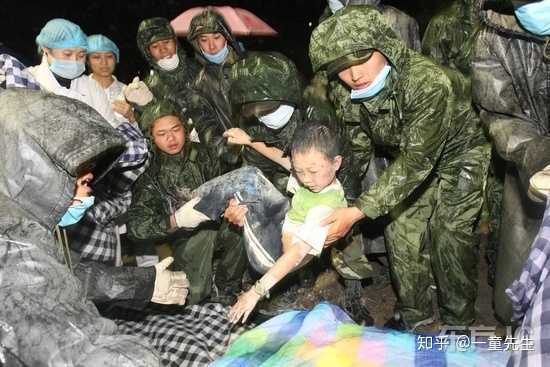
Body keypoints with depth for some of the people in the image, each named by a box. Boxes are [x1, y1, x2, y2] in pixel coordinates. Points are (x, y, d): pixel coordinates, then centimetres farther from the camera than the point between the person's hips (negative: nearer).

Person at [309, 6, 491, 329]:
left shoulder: (429, 82, -38)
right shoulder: (353, 92, -19)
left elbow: (418, 160, -38)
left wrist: (359, 211, -42)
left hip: (459, 156, -5)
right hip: (413, 159, 6)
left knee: (450, 236, -9)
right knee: (402, 230, 1)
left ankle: (459, 324, 14)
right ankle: (414, 314, 22)